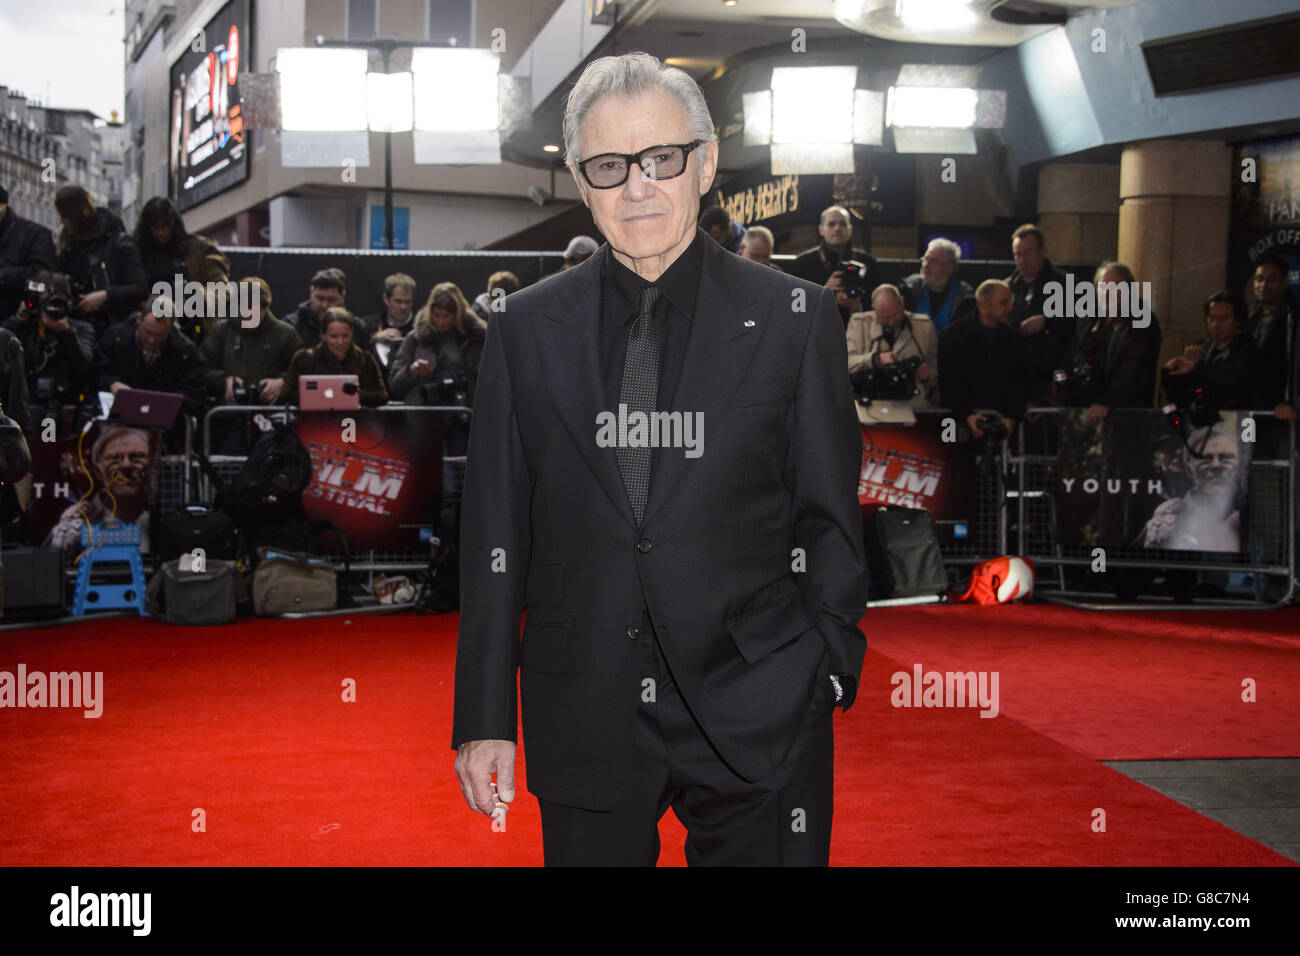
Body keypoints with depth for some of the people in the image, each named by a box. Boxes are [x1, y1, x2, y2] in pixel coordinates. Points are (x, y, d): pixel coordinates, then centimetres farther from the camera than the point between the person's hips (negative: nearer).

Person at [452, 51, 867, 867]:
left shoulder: (794, 319, 0)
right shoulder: (525, 331, 5)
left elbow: (830, 520, 3)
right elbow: (495, 533, 5)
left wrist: (827, 680, 1)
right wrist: (485, 718, 4)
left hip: (758, 718, -1)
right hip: (585, 726, 2)